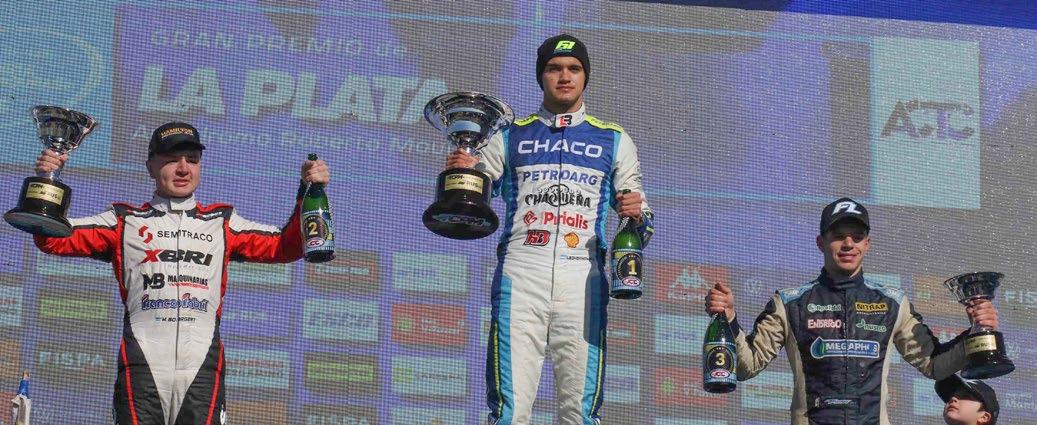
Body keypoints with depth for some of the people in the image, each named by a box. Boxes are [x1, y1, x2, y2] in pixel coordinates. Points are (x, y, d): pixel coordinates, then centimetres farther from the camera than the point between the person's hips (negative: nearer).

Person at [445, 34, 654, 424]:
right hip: (521, 271, 0)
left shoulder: (613, 141, 19)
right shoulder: (510, 137, 18)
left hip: (582, 278, 1)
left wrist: (637, 213, -8)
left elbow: (639, 228, 16)